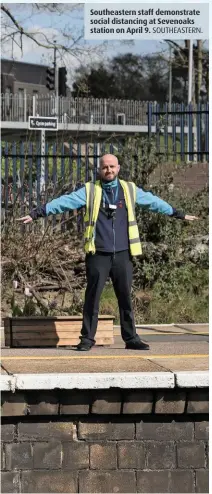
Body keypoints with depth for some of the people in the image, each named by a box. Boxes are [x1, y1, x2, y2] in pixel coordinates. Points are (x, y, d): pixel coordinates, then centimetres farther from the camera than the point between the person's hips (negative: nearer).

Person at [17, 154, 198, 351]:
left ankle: (131, 338, 13)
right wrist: (36, 213, -12)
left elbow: (154, 201, 21)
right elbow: (64, 201, -4)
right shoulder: (90, 191, 3)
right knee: (92, 297, 0)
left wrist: (179, 214, 27)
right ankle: (87, 339, 6)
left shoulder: (130, 190, 11)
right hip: (98, 255, -2)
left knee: (125, 297, 6)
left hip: (122, 255, 2)